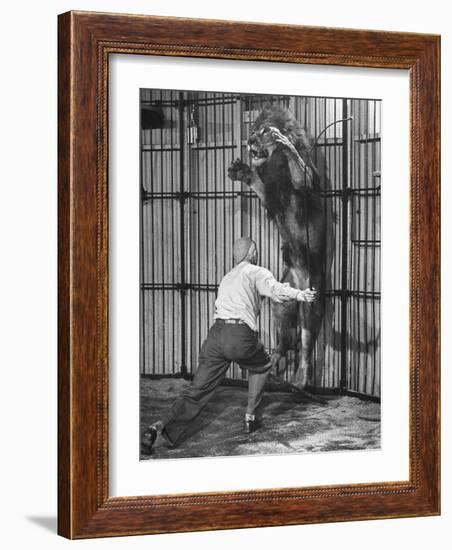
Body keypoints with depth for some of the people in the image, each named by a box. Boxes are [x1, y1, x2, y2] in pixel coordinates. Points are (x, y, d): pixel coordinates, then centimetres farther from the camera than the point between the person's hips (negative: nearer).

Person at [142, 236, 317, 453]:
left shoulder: (227, 278, 31)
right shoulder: (256, 272, 9)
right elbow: (275, 289, -11)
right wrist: (299, 294, -28)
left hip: (216, 332, 5)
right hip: (241, 337, -5)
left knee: (197, 390, 1)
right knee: (261, 366, 27)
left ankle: (161, 426, -18)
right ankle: (251, 417, 26)